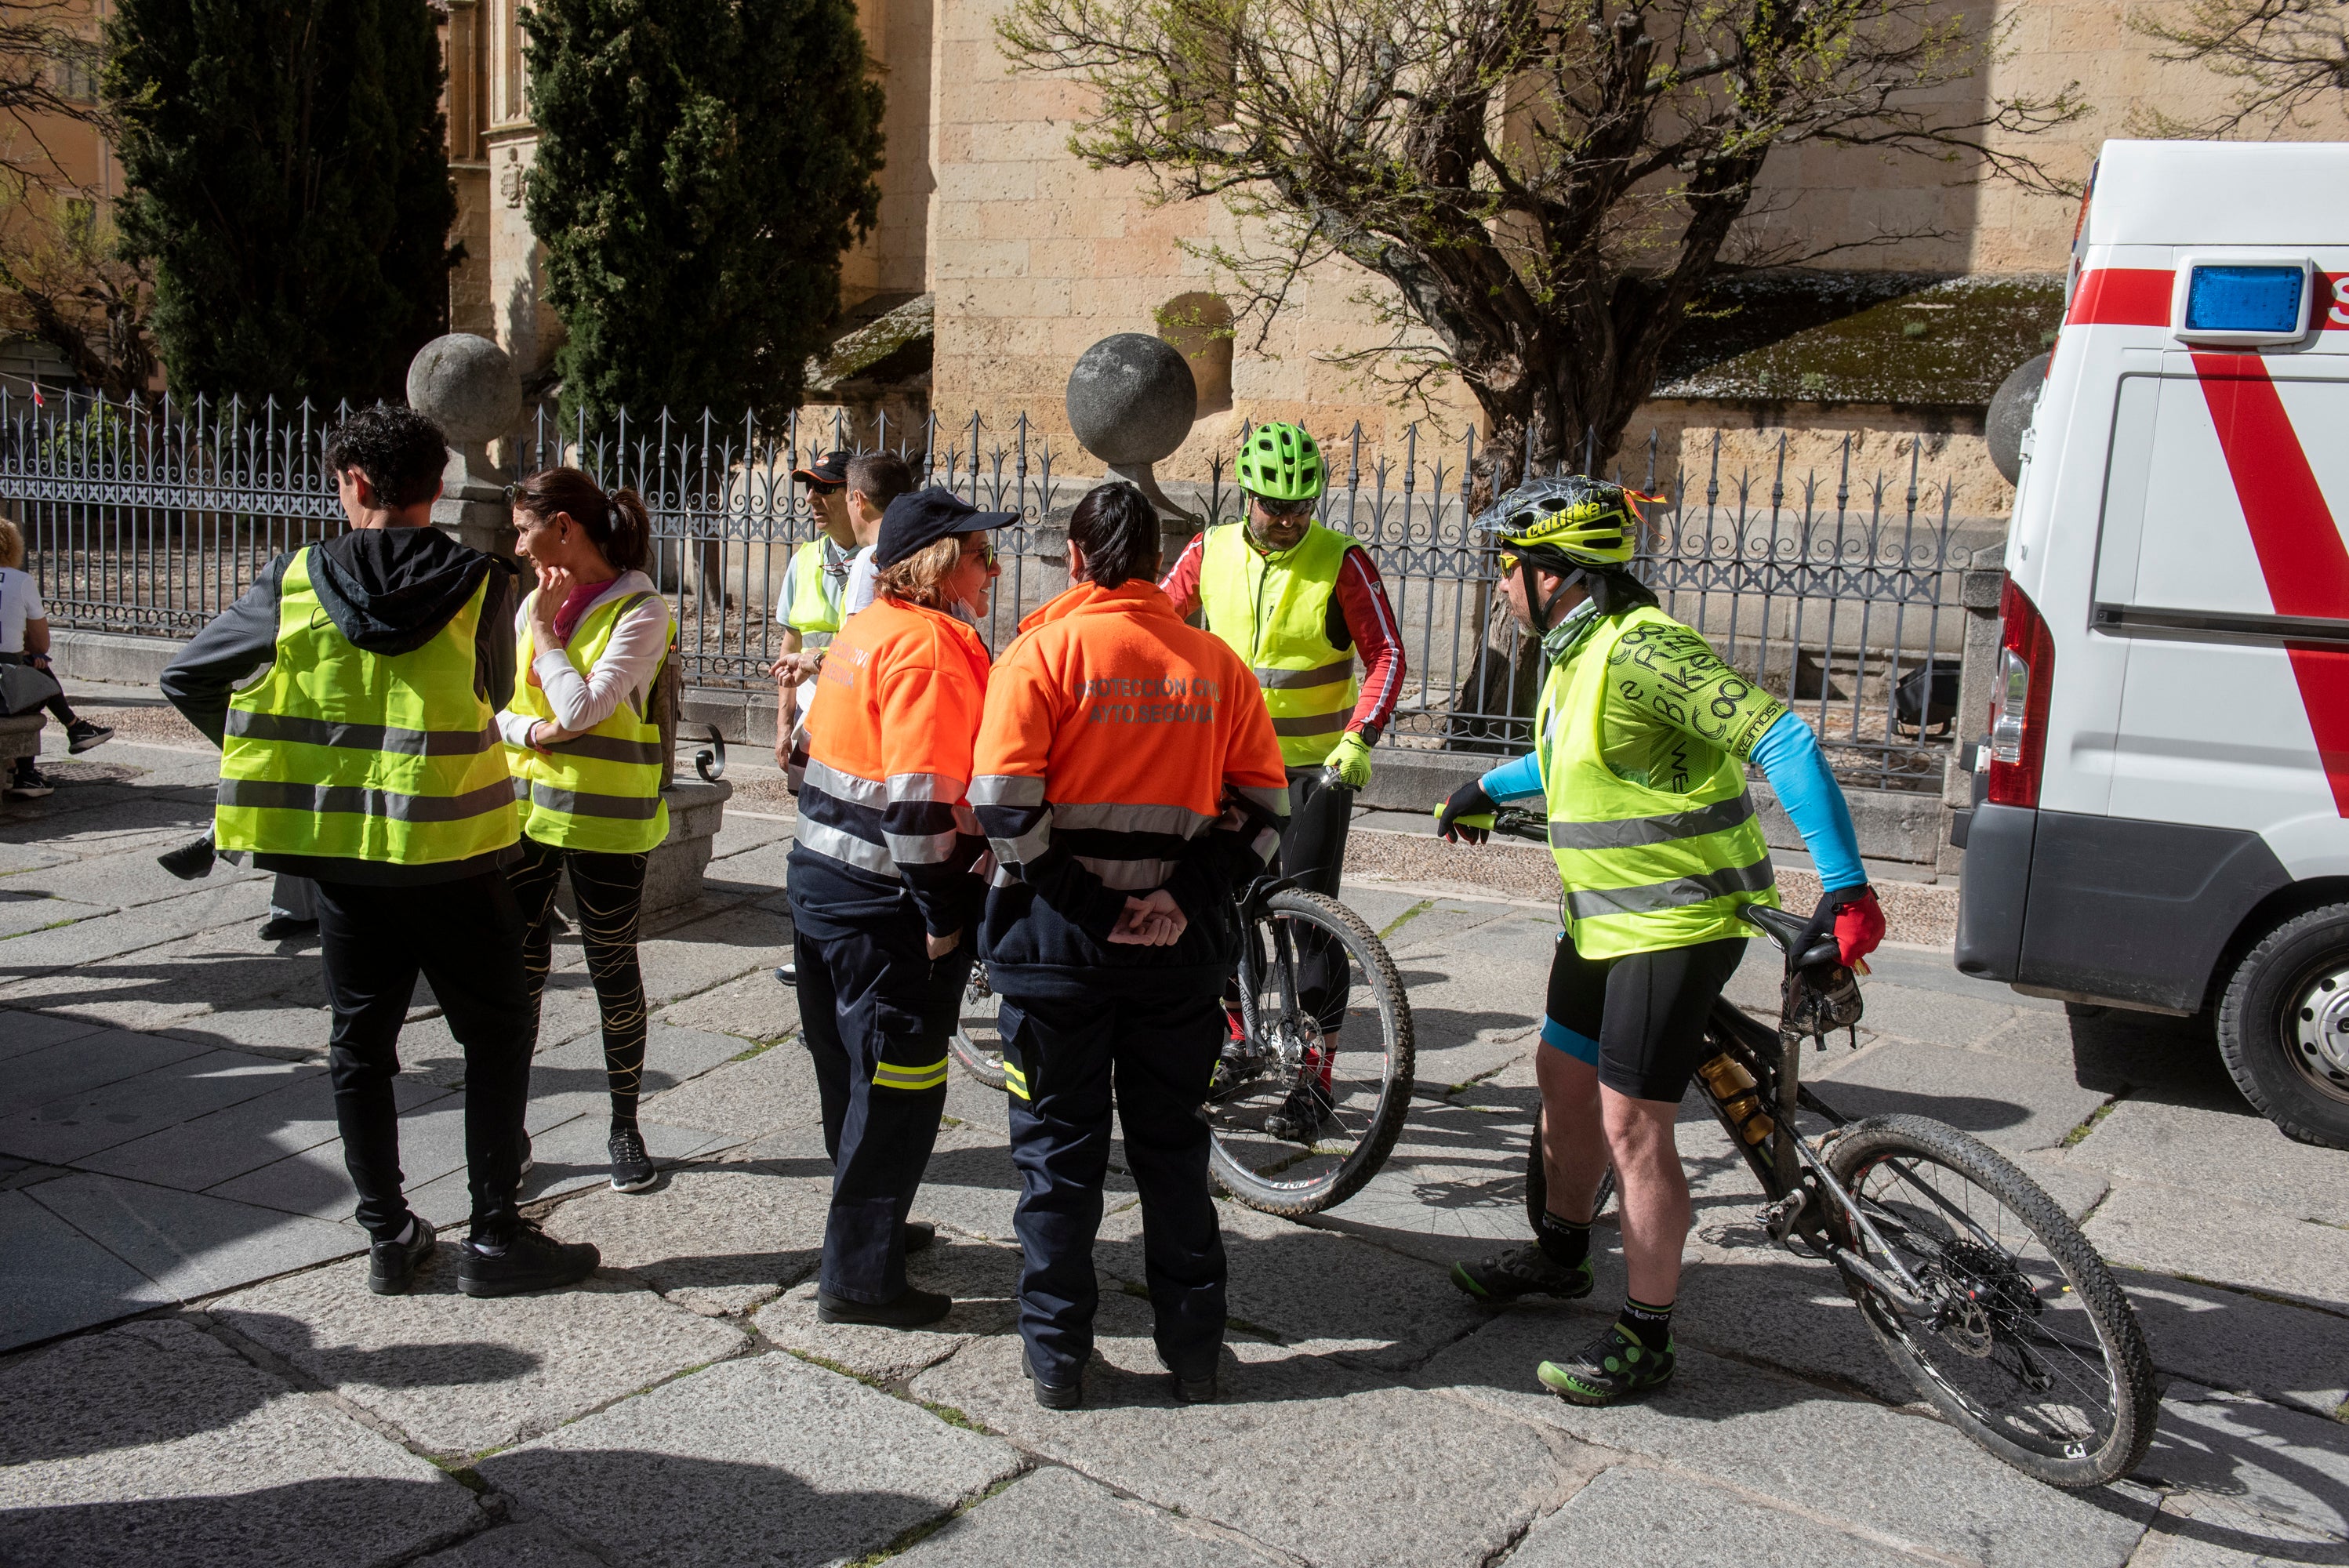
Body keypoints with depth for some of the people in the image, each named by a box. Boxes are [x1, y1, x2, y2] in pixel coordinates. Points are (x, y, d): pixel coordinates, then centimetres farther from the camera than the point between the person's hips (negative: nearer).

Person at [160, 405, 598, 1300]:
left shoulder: (294, 583, -3)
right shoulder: (481, 586, -8)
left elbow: (186, 679, 4)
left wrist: (277, 758, 16)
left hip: (338, 845, 3)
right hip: (449, 845, -2)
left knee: (360, 1040, 14)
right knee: (496, 1032, 9)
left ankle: (389, 1237, 20)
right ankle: (495, 1236, 10)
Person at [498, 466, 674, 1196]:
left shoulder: (640, 609, -12)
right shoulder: (536, 601, 8)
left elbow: (581, 709, -20)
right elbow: (493, 705, 10)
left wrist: (546, 628, -10)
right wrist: (532, 731, -11)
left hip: (603, 820, -5)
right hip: (524, 807, 5)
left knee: (613, 971, 7)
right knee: (517, 969, 7)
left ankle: (625, 1126, 22)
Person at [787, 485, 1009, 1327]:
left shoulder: (866, 629, 11)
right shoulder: (932, 644, -19)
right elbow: (919, 798, -25)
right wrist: (943, 918, -18)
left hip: (823, 876, 10)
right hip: (886, 904, -10)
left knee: (854, 1072, 21)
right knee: (899, 1085, 1)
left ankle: (868, 1225, 38)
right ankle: (861, 1279, 10)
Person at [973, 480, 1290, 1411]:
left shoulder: (1044, 650, -8)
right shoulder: (1217, 664, 3)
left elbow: (1004, 803, -17)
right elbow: (1264, 808, 0)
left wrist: (1072, 896, -9)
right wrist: (1188, 898, -4)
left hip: (1059, 939, -3)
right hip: (1177, 947, 3)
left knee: (1059, 1149, 10)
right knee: (1173, 1143, 17)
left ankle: (1057, 1357, 20)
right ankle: (1194, 1349, 24)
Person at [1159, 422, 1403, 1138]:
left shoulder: (1342, 562, -10)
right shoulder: (1212, 551, 0)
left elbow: (1386, 653, -12)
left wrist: (1359, 739, -24)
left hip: (1316, 767, -4)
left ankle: (1315, 1077, 5)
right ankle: (1237, 1041, 28)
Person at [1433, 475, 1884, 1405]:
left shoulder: (1642, 649, -24)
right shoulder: (1578, 650, 8)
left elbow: (1785, 743, -29)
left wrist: (1845, 886, -33)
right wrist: (1487, 789, 35)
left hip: (1676, 925, -10)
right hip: (1604, 915, 10)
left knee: (1632, 1126, -5)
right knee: (1564, 1079, 20)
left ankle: (1645, 1337, 10)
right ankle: (1561, 1254, 41)